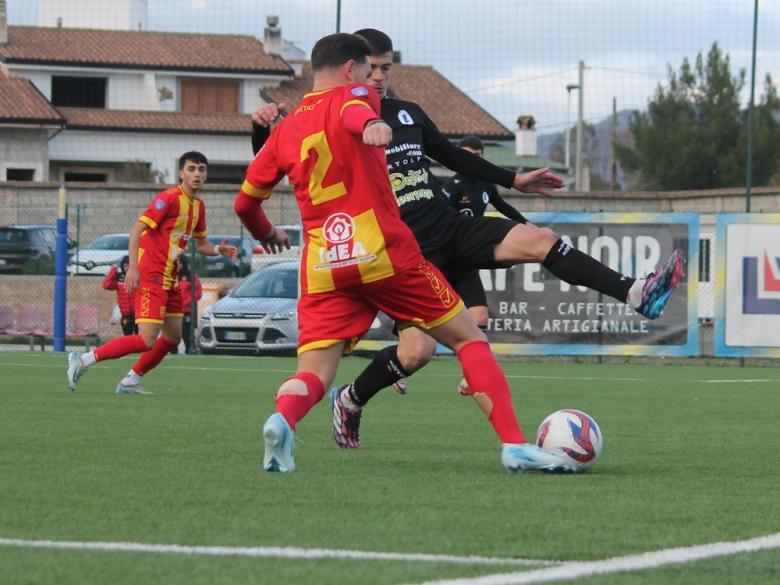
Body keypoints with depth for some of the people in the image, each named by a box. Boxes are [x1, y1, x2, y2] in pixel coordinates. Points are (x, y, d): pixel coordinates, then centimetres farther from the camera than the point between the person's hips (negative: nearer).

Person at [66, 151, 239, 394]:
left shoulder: (198, 206, 13)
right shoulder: (169, 198, -14)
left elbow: (201, 244, 25)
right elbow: (137, 230, -19)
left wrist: (218, 249, 3)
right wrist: (133, 268, -27)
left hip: (169, 280, 9)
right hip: (150, 276, -9)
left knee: (172, 338, 12)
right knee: (147, 341, -16)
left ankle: (130, 382, 21)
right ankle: (83, 360, -11)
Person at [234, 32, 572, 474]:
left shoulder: (284, 131, 18)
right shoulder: (353, 95, 5)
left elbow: (246, 202, 26)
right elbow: (352, 110, -21)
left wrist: (266, 234, 47)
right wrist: (369, 125, -44)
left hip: (322, 267, 4)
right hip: (383, 254, -4)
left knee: (314, 374, -1)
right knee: (469, 339, 8)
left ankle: (283, 419, -36)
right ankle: (514, 444, -3)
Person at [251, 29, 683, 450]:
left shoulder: (408, 114, 13)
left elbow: (453, 156, 27)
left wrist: (513, 180, 27)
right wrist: (262, 127, -28)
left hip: (453, 230, 5)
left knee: (539, 240, -18)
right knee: (417, 351, -20)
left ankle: (636, 295, -26)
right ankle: (351, 401, 9)